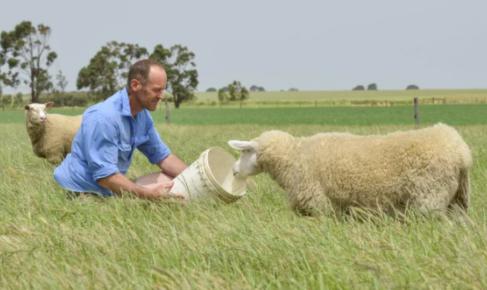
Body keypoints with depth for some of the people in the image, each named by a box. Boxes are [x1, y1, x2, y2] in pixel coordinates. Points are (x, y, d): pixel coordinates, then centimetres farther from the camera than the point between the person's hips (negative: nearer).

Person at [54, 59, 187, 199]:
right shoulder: (104, 117, -24)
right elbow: (104, 175, -28)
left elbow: (163, 156, 11)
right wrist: (148, 194, -33)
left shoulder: (142, 115, 4)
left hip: (107, 191, 9)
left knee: (168, 179, 0)